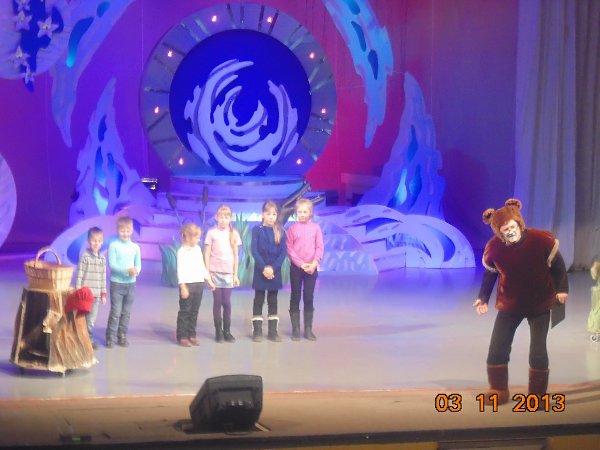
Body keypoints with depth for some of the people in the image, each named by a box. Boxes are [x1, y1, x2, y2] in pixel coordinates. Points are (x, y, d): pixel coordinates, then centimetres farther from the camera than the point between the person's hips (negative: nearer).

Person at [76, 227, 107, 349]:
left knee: (92, 318, 7)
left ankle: (88, 339, 15)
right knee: (87, 319, -2)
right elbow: (79, 275, -8)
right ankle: (88, 339, 6)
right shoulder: (85, 256, -8)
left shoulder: (102, 258, 10)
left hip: (96, 294, 5)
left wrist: (103, 293, 14)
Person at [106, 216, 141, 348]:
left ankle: (122, 336, 20)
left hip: (130, 283, 4)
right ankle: (111, 337, 4)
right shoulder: (113, 245, -7)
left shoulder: (135, 247, 4)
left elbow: (138, 264, 4)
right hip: (117, 283, -4)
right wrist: (127, 270, -24)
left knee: (126, 312, 9)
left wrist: (136, 270, -20)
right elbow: (112, 264, -13)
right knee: (115, 312, -4)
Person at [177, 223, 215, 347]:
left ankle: (191, 335, 16)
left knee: (194, 311, 10)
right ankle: (182, 336, 3)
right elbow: (180, 270, -12)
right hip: (187, 284, -7)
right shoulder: (182, 251, -8)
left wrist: (208, 280, 17)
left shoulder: (198, 249, 13)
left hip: (199, 284, 7)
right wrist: (183, 287, -18)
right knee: (185, 311, -2)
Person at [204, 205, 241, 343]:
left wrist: (236, 275, 6)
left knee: (227, 302, 1)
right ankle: (218, 331, 7)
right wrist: (207, 273, -5)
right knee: (217, 302, 2)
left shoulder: (234, 234, 5)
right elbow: (207, 254, 0)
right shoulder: (212, 233, -1)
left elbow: (236, 256, 8)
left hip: (228, 273, 2)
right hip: (215, 272, -1)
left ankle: (227, 331, 10)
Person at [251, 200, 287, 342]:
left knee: (273, 301, 7)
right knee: (259, 301, 2)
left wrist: (273, 268, -14)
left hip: (275, 271, 2)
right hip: (260, 270, -2)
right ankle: (257, 331, 5)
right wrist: (263, 268, -17)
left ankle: (273, 331, 11)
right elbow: (254, 251, -8)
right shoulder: (257, 230, -2)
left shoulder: (280, 231, 3)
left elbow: (283, 252, -2)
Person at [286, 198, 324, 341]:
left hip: (311, 268, 1)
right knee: (295, 298, 4)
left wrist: (314, 263, -15)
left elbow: (319, 247, -1)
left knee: (309, 298, 5)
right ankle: (295, 329, 8)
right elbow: (289, 249, -5)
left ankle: (308, 329, 10)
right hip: (296, 267, -1)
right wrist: (301, 264, -14)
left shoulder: (316, 228, 2)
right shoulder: (292, 228, -2)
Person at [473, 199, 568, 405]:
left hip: (540, 304, -2)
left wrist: (562, 289, -10)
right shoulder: (494, 247, -17)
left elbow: (557, 265, -9)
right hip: (509, 305, 2)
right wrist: (483, 298, -1)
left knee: (538, 351, 0)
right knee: (497, 348, 0)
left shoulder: (542, 240, -23)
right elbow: (490, 273, 0)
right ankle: (498, 392, 17)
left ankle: (537, 395, 16)